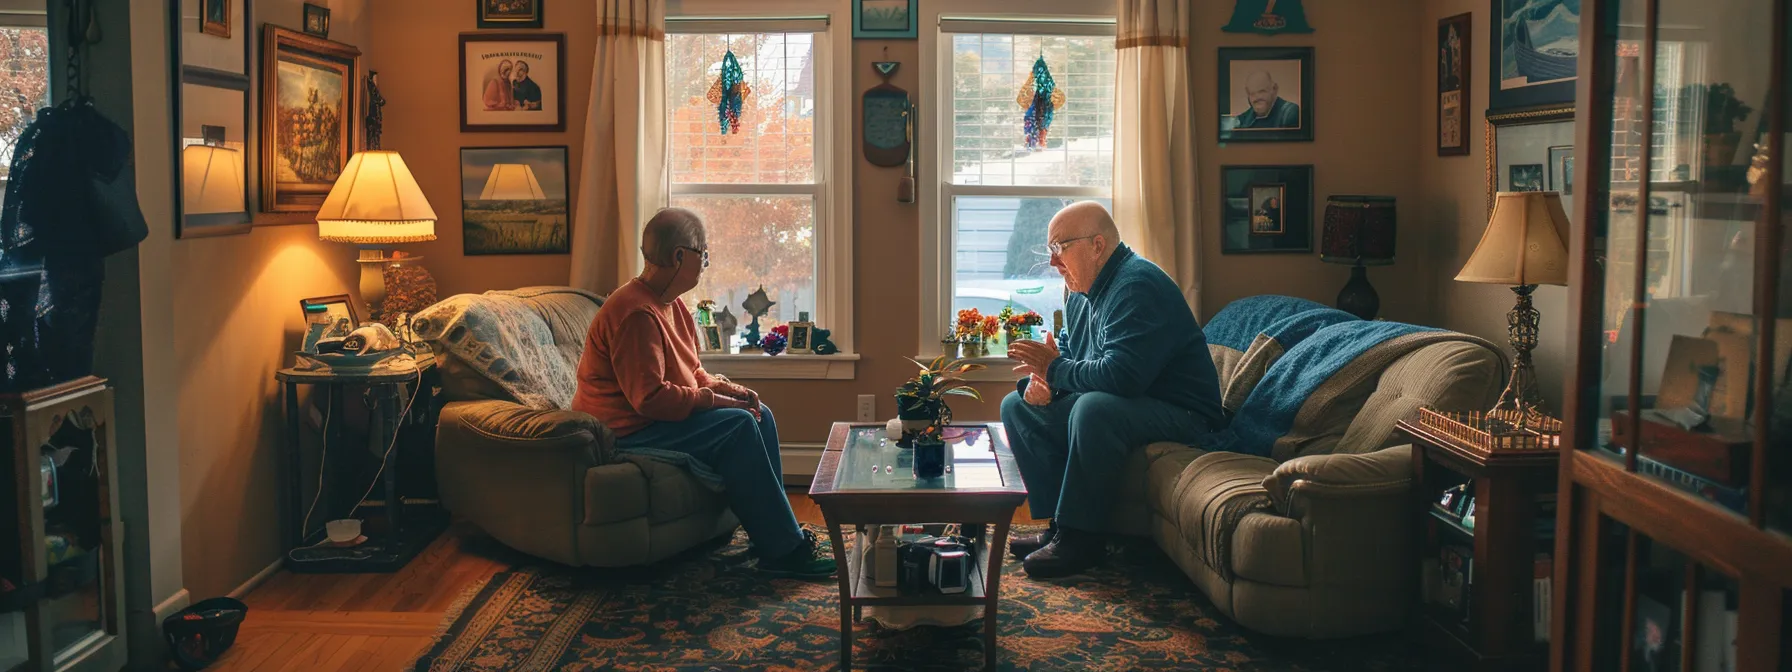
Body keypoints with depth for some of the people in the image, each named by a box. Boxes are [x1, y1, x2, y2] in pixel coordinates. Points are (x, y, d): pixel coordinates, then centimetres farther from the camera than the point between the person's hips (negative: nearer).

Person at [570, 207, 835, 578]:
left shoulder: (672, 304, 11)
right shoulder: (637, 313, -23)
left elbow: (691, 372, 18)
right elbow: (649, 398, -27)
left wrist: (727, 388, -1)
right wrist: (716, 400, -20)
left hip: (656, 420, 11)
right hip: (627, 433, -11)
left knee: (759, 415, 2)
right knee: (736, 426, -23)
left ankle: (776, 529, 6)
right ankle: (782, 550, -17)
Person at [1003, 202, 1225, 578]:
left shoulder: (1137, 285, -21)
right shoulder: (1082, 294, 10)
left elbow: (1120, 376, -32)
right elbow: (1070, 355, 20)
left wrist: (1055, 369, -17)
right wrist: (1043, 378, -5)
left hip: (1181, 415, -10)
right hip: (1128, 403, 10)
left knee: (1094, 408, -38)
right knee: (1017, 405, 5)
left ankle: (1079, 537, -25)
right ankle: (1059, 525, -3)